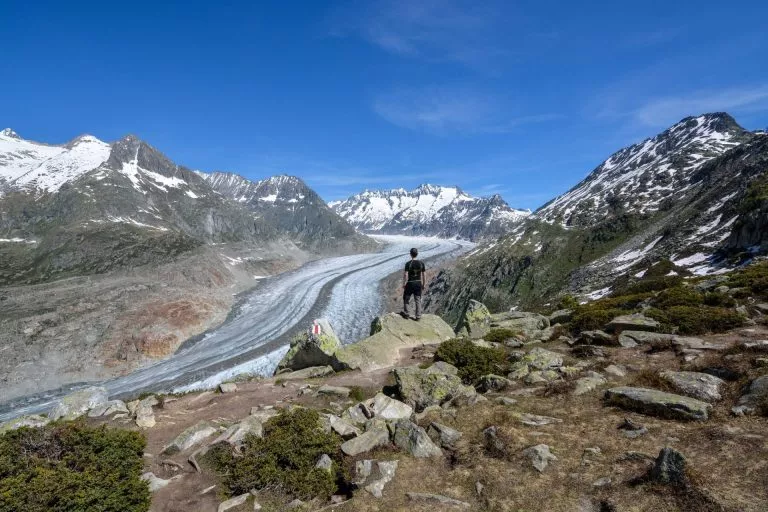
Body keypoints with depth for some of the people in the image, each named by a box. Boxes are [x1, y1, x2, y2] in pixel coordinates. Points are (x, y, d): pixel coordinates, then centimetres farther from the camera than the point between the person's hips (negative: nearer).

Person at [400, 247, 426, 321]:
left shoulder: (408, 264, -14)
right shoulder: (421, 263, -4)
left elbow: (406, 275, -15)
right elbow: (424, 275, -1)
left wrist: (404, 284, -4)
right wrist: (424, 285, 9)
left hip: (410, 284, -3)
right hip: (418, 283, 3)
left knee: (406, 299, 17)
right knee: (418, 300, 11)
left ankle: (406, 314, 23)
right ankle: (418, 316, 12)